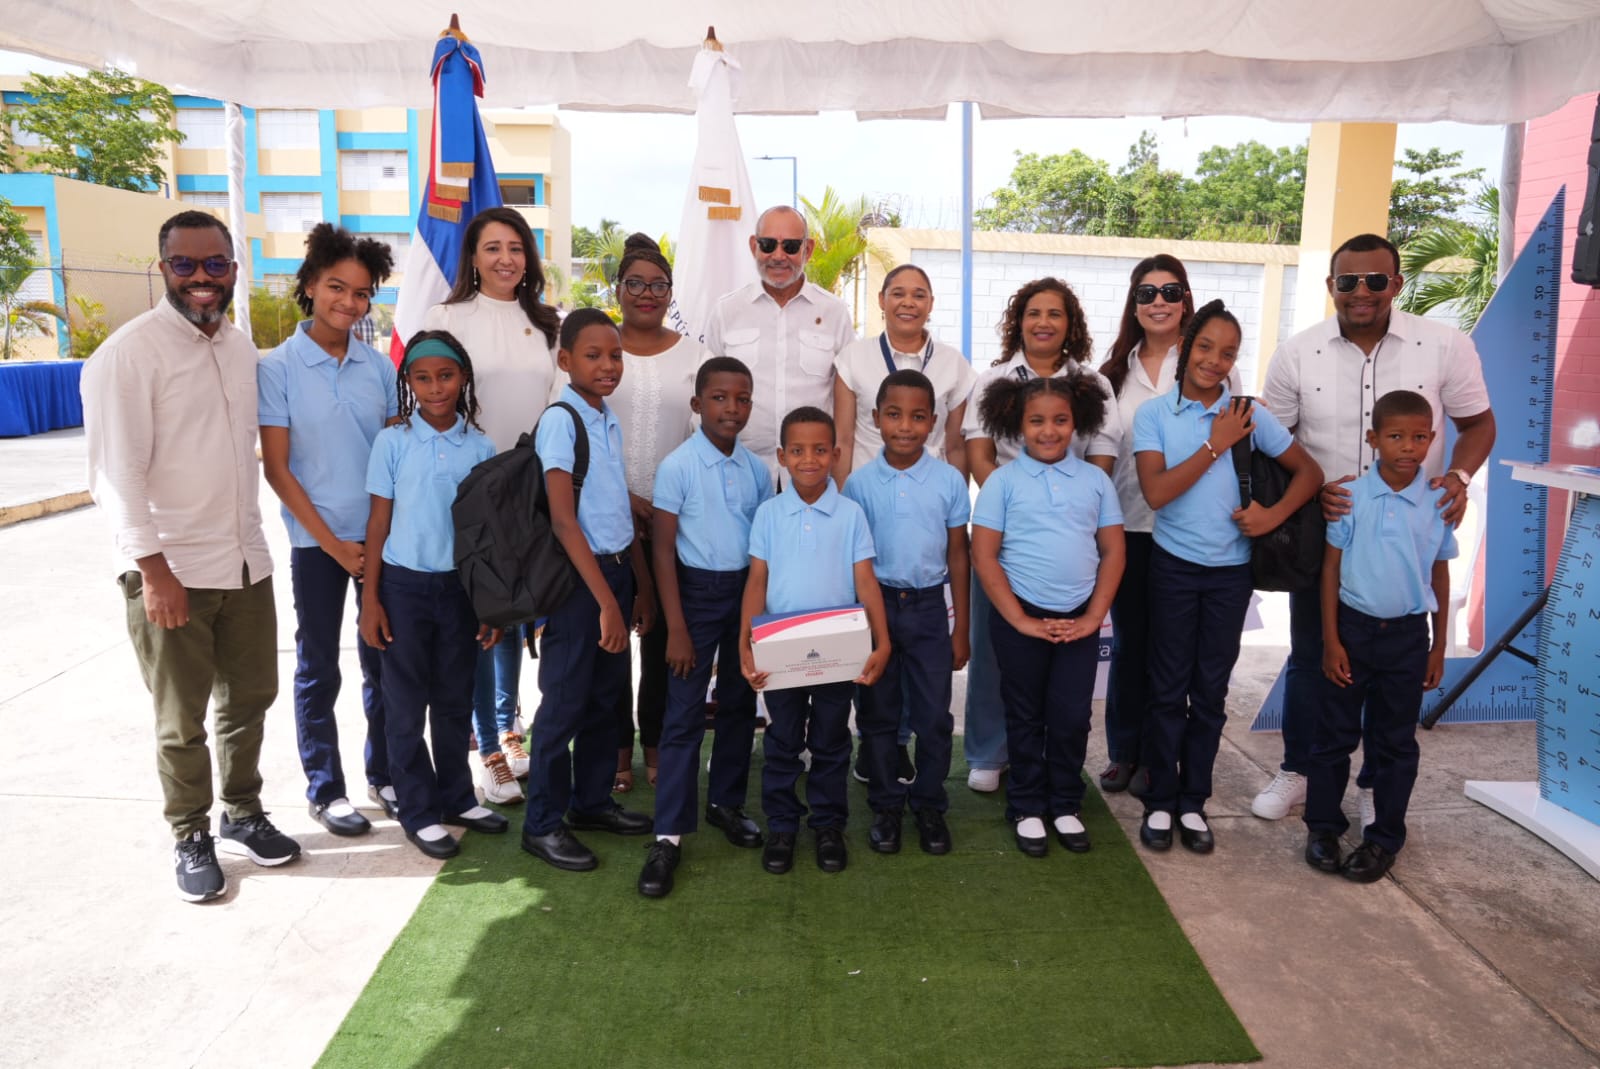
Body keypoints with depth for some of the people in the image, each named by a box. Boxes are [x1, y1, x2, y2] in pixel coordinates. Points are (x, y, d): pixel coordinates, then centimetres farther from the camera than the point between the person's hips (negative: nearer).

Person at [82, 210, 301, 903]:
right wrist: (153, 566, -18)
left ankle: (242, 815, 35)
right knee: (181, 722, 8)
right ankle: (191, 840, 26)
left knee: (250, 697, 17)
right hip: (169, 572, -6)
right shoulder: (130, 352, -12)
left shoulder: (241, 347, 9)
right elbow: (116, 472, -15)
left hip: (245, 562, 6)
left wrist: (249, 537, 15)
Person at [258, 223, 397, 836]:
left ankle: (385, 774, 28)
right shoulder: (278, 368, -6)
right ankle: (325, 790, 23)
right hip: (317, 542, -3)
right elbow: (276, 468, -7)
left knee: (384, 661, 12)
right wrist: (333, 543, -10)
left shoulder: (379, 367, 4)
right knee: (318, 670, 9)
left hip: (383, 536, 3)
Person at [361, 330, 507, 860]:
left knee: (455, 699, 13)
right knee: (407, 703, 7)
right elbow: (378, 522, -2)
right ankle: (418, 811, 19)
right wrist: (370, 597, -5)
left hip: (461, 583, 2)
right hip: (405, 583, -2)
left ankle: (456, 796, 29)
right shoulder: (393, 441, -5)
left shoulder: (480, 446, 1)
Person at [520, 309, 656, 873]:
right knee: (564, 701, 1)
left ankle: (592, 800, 31)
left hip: (616, 571, 8)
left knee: (607, 694, 16)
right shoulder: (560, 420, -13)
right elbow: (563, 520, -19)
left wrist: (641, 587, 16)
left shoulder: (610, 420, 10)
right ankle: (542, 824, 15)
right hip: (576, 577, -8)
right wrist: (605, 601, -21)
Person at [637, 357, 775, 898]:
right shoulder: (677, 467, -10)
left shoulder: (757, 468, 4)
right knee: (684, 714, -3)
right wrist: (676, 627, -13)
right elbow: (663, 548, -10)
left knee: (739, 704, 14)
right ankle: (668, 835, 3)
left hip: (748, 590, 5)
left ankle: (725, 801, 32)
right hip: (697, 590, -5)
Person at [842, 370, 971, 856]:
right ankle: (885, 806, 25)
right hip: (875, 603, 0)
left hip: (928, 606, 0)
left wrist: (961, 629, 3)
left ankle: (929, 805, 24)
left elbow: (957, 555, 2)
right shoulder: (859, 482, -4)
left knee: (934, 715, 6)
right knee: (878, 714, 10)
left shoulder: (950, 480, -4)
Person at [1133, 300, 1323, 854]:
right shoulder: (1154, 413, -5)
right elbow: (1156, 491, -16)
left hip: (1230, 571, 2)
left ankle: (1193, 803, 22)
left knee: (1210, 692, 9)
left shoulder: (1249, 414, -1)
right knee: (1168, 690, 5)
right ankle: (1159, 802, 18)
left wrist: (1274, 514, -12)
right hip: (1173, 566, -2)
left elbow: (1308, 470, 4)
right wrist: (1216, 444, -15)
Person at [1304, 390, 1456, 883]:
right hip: (1353, 626, -1)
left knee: (1395, 741, 11)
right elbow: (1331, 569, -3)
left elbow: (1441, 577, 5)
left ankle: (1384, 839, 24)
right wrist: (1331, 640, -6)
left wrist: (1438, 647, 6)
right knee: (1334, 733, 8)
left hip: (1407, 635, 1)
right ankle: (1322, 827, 22)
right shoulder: (1351, 497, -7)